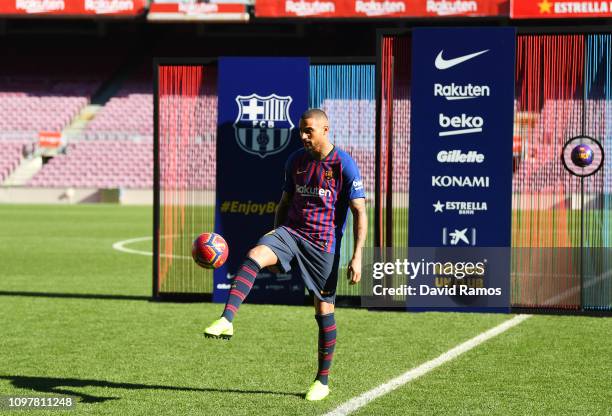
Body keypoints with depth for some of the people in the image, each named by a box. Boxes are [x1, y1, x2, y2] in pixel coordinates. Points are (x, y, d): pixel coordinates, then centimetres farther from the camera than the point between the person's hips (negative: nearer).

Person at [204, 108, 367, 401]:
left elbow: (359, 212, -8)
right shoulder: (296, 160, 8)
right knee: (254, 255, -27)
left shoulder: (344, 165, -8)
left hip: (324, 244, -4)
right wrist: (276, 241, 17)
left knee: (324, 310, 1)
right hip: (290, 232, 4)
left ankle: (323, 381, 15)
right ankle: (226, 321, -39)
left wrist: (357, 257, -14)